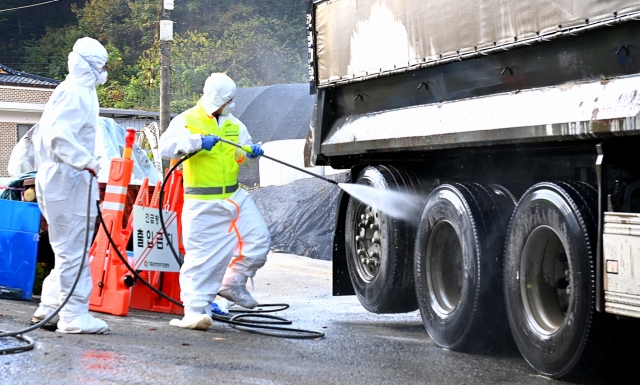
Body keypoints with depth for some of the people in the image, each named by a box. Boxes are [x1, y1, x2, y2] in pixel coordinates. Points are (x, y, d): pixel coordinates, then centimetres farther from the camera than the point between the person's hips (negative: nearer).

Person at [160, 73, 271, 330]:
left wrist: (251, 153, -2)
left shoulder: (234, 124, 15)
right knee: (202, 255, -5)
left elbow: (242, 157, 23)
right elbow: (166, 146, -19)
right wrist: (198, 141, -31)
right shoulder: (186, 121, -4)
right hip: (203, 203, -6)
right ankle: (195, 310, 0)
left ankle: (233, 283, 19)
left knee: (259, 238, 1)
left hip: (234, 196, 6)